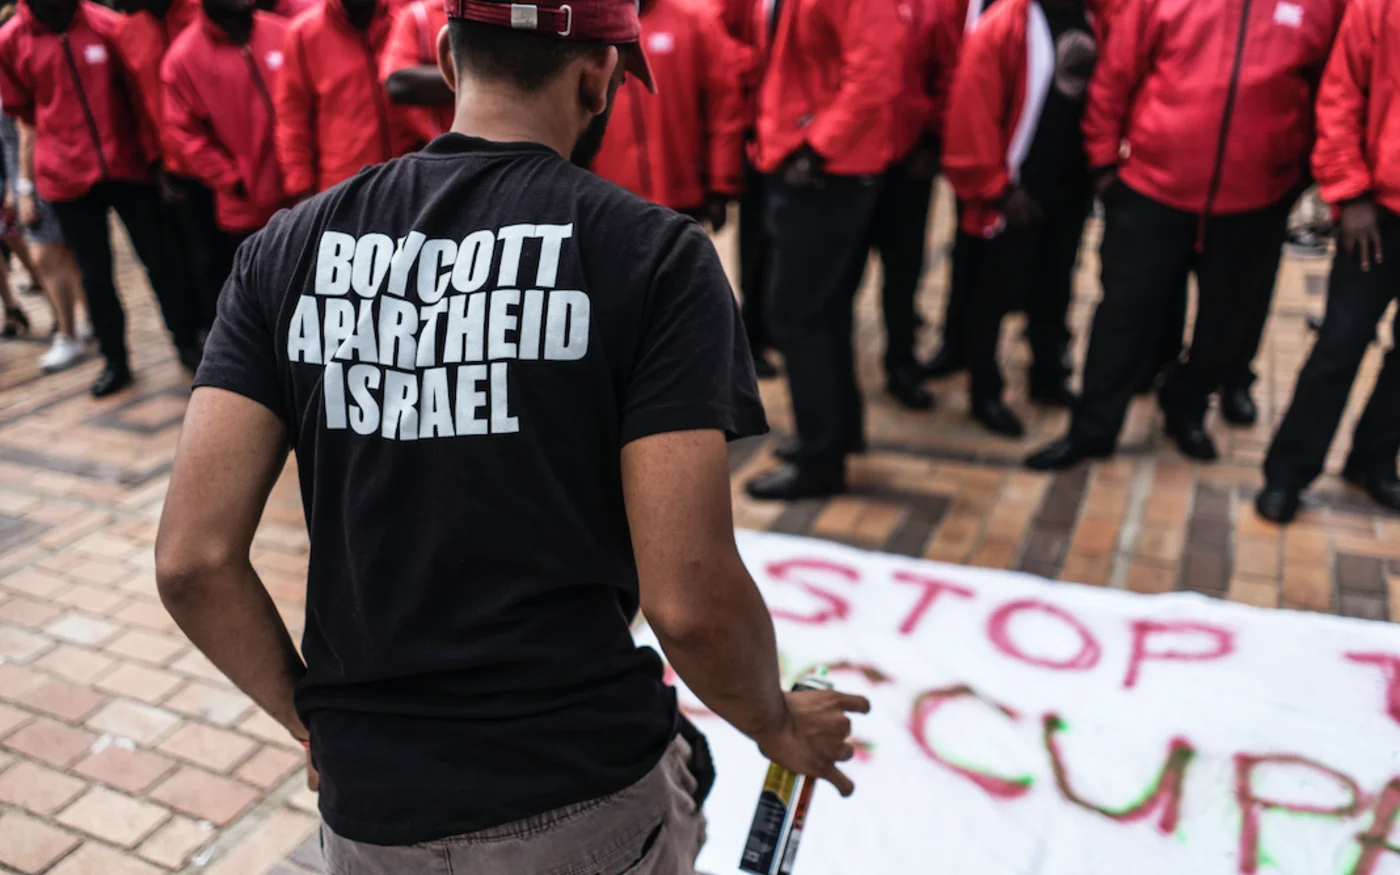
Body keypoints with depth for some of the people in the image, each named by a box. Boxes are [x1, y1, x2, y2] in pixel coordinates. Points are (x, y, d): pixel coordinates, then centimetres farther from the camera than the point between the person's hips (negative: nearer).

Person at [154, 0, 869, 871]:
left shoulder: (292, 245, -3)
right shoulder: (654, 252, -13)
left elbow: (192, 559, -7)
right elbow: (691, 600, -18)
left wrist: (315, 715, 10)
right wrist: (779, 723, 3)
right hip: (588, 805, -2)